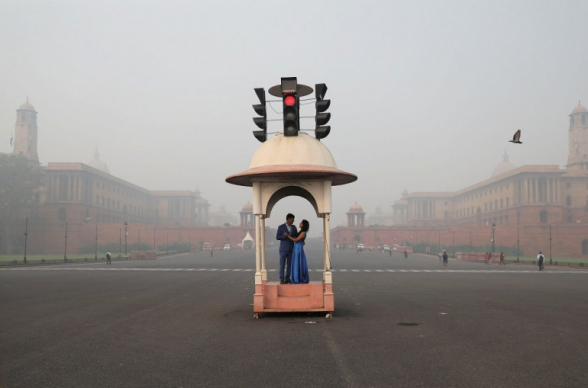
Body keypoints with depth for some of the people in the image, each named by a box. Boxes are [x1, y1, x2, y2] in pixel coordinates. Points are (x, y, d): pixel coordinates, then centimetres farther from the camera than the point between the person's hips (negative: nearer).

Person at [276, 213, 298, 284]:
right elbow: (277, 237, -7)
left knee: (289, 264, 3)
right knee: (282, 264, -5)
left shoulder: (294, 227, 8)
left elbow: (297, 237, 12)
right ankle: (281, 279, -1)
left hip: (291, 249, 4)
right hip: (283, 249, -4)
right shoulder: (281, 227, -6)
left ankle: (287, 279, 10)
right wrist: (284, 236, -26)